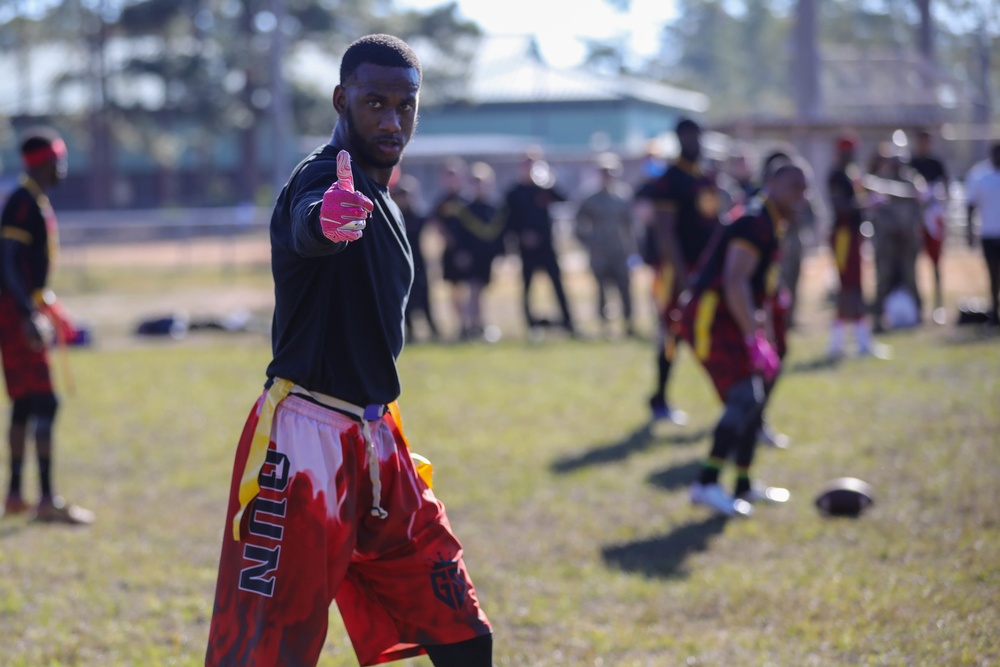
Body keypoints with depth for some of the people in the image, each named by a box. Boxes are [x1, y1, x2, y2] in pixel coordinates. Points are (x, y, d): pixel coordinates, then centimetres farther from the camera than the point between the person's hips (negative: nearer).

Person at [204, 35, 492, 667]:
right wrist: (326, 219, -63)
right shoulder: (324, 176, -13)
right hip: (304, 439, -9)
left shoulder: (382, 204, 16)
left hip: (374, 441, 9)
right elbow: (304, 225, -40)